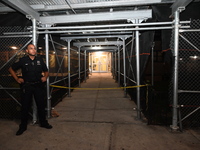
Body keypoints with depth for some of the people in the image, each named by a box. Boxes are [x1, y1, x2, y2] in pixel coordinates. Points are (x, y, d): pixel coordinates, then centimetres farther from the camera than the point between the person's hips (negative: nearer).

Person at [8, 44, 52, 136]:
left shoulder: (40, 60, 6)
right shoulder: (22, 60, -2)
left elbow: (46, 71, 16)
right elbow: (11, 69, 8)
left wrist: (45, 77, -3)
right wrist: (17, 79, -1)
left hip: (38, 86, 2)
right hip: (26, 86, -2)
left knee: (41, 105, 9)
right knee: (25, 106, 6)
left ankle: (43, 123, 25)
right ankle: (23, 126, 22)